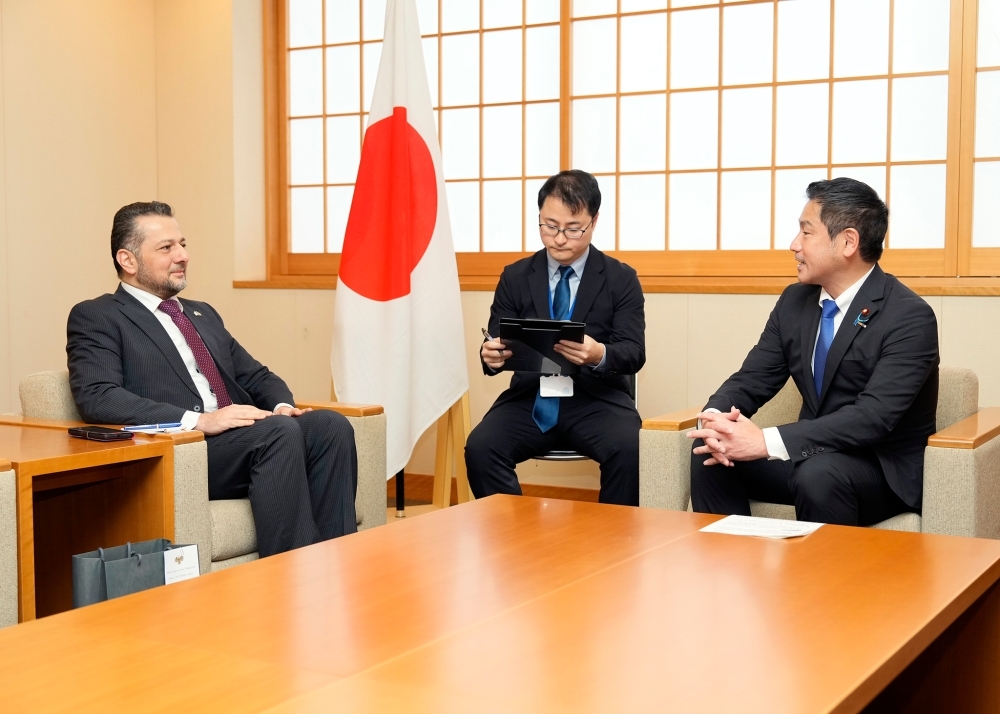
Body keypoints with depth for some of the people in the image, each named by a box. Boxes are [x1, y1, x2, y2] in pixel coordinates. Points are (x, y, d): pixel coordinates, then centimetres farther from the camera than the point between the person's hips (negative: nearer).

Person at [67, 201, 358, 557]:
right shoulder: (96, 317, 5)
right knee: (280, 432, -32)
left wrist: (282, 406, 2)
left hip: (240, 439, 7)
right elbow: (96, 397, -11)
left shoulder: (203, 314, 28)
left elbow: (257, 377, 28)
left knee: (331, 425, -20)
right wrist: (197, 420, -21)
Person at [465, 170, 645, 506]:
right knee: (480, 447, -27)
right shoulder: (515, 277, 10)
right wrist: (491, 355, -20)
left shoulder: (621, 279, 4)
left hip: (596, 400, -1)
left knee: (630, 449, -32)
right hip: (531, 400, 2)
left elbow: (634, 353, -5)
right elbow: (497, 346, 6)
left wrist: (600, 355, -29)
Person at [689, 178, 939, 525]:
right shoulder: (794, 301, 4)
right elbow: (750, 380, 4)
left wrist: (767, 442, -36)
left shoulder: (910, 318, -17)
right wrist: (715, 417, -21)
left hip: (885, 469, -6)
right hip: (812, 455, 6)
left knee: (818, 473, -36)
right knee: (710, 451, -15)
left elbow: (874, 416, -28)